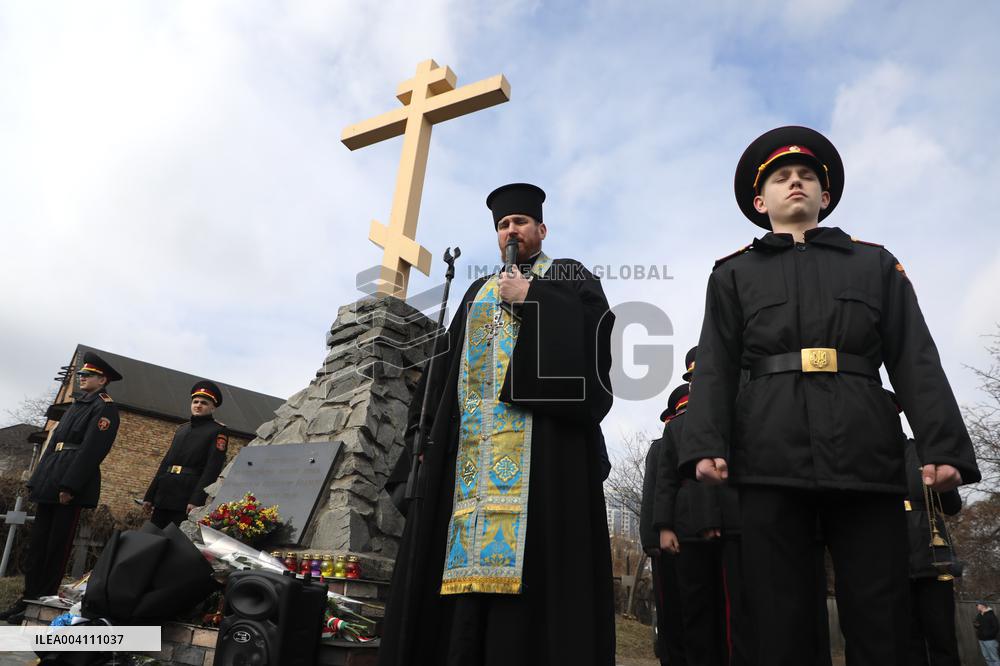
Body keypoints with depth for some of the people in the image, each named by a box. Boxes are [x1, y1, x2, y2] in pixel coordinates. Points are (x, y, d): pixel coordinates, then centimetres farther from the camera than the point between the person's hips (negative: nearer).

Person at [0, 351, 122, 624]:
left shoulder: (105, 407, -7)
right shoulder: (77, 405, 21)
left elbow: (91, 449, -16)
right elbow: (54, 442, 21)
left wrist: (69, 485, -22)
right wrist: (35, 480, 16)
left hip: (72, 483, -9)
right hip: (50, 482, 9)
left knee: (57, 544, -2)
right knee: (38, 540, 11)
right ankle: (30, 597, 20)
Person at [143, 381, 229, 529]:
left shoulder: (218, 431, -2)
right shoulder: (181, 429, 20)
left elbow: (212, 469, -12)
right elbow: (165, 463, 21)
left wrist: (196, 500, -22)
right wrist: (150, 495, 16)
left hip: (186, 500, -7)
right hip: (163, 497, 7)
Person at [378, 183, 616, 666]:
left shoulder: (566, 275, 15)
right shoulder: (478, 291, 28)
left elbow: (595, 316, -5)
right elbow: (447, 360, 20)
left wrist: (531, 297, -7)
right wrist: (428, 427, 8)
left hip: (535, 428, -4)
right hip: (471, 434, 5)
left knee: (529, 553, -12)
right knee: (465, 551, -2)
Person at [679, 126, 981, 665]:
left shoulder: (876, 264, 19)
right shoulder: (732, 274, 16)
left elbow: (916, 363, 10)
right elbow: (715, 369, 5)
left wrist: (944, 447, -4)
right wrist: (706, 446, -10)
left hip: (867, 460, 1)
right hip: (771, 464, -1)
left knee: (882, 622, 3)